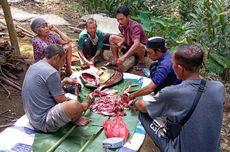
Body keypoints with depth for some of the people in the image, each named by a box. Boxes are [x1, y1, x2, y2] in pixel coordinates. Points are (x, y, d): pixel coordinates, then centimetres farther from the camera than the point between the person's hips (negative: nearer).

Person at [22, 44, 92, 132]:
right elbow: (62, 101, -15)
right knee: (75, 105, -29)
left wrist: (65, 81, 15)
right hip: (43, 121, -11)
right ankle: (75, 120, 6)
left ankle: (74, 118, 8)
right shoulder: (51, 73, -21)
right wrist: (81, 106, 0)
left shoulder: (34, 67, 8)